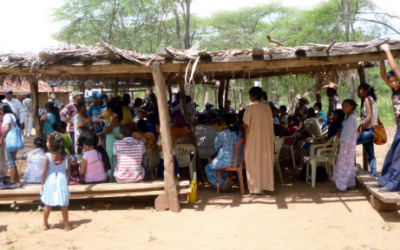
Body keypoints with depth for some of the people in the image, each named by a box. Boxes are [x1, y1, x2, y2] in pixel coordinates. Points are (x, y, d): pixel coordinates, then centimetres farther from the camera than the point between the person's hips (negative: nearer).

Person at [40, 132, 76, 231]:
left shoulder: (48, 156, -14)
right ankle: (67, 225, 18)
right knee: (64, 205, 9)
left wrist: (42, 183, 2)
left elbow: (44, 171, -10)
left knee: (47, 204, 13)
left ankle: (45, 224, 24)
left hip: (50, 181, -1)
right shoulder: (65, 155, -8)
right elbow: (68, 171, -3)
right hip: (62, 180, 1)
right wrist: (67, 181, 10)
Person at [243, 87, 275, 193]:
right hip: (266, 139, 5)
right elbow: (270, 123, 6)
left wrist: (245, 131, 6)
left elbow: (246, 125, -15)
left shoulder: (251, 107, -12)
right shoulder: (267, 106, 3)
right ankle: (265, 184, 18)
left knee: (254, 162, 3)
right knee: (265, 161, 12)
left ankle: (255, 187, 4)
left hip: (254, 139, -5)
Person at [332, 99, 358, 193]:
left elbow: (349, 133, -21)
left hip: (347, 144, -10)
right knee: (350, 164, 14)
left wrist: (341, 136, -8)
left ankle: (341, 187, -4)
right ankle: (351, 184, 23)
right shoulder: (347, 117, 14)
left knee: (343, 165, -7)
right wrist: (341, 134, 1)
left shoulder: (352, 118, -17)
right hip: (345, 144, 10)